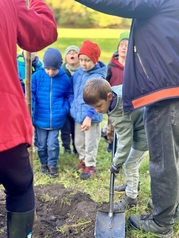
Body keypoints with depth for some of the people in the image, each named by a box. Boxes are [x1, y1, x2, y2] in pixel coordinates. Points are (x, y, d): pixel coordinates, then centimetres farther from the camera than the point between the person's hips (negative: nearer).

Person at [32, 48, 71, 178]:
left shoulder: (65, 78, -6)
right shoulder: (37, 76, -10)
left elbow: (68, 96, 8)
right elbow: (30, 94, -5)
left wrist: (65, 110, -5)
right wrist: (30, 111, -14)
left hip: (56, 119, -1)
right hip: (40, 118, 1)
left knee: (53, 144, 6)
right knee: (41, 144, 15)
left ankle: (53, 165, 28)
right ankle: (44, 163, 38)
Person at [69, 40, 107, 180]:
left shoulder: (97, 78, -19)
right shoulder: (77, 74, 4)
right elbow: (72, 92, 16)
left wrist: (89, 116, -29)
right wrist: (72, 105, 3)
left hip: (91, 117, -7)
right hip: (78, 115, 7)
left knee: (90, 143, 8)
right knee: (78, 142, 20)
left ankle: (90, 165, 25)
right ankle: (83, 160, 40)